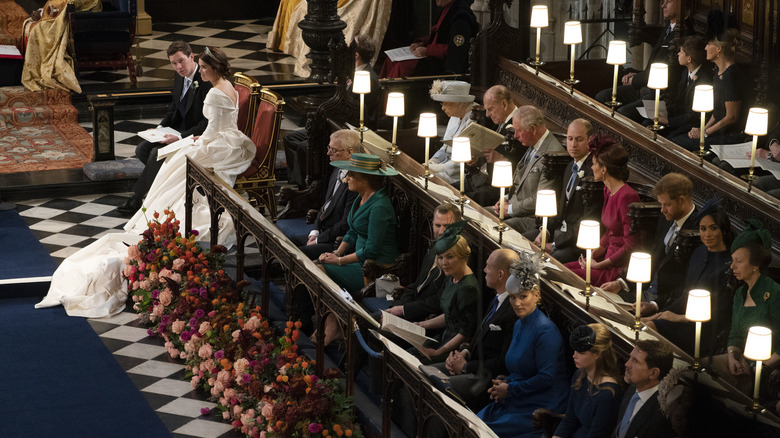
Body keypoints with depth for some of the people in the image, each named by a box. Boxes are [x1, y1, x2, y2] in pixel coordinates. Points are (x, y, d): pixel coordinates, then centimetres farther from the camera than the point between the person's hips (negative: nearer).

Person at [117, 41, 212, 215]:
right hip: (178, 129, 9)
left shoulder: (207, 82, -22)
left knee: (157, 153, -24)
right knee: (142, 149, -5)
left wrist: (179, 137, -28)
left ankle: (137, 199, -9)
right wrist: (160, 127, 1)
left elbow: (208, 123, -23)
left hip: (195, 136, -9)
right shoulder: (180, 76, 5)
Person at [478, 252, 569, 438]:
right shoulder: (519, 325, 12)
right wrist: (504, 383, 2)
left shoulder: (545, 330, -17)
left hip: (541, 407, -9)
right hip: (518, 400, 9)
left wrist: (510, 389, -13)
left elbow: (546, 378, -20)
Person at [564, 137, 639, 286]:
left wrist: (600, 265, -14)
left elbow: (630, 246, -20)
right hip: (608, 259, 9)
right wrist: (596, 251, 6)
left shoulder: (627, 197, -20)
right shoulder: (608, 190, 10)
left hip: (620, 268, -9)